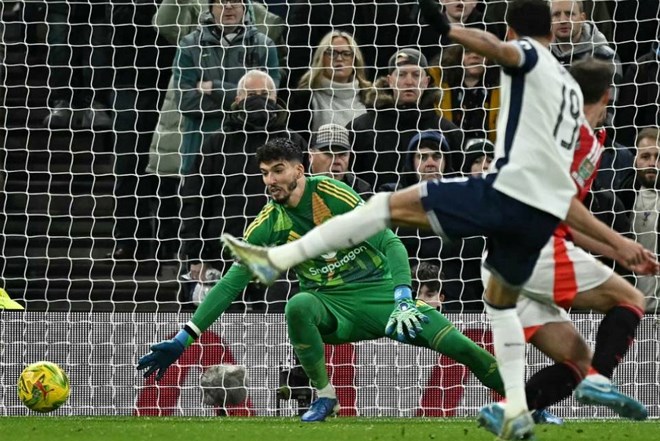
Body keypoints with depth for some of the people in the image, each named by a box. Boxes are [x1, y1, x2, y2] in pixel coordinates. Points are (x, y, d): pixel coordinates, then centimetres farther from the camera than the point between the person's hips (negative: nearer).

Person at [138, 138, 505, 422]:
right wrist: (185, 338, -6)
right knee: (298, 306, -35)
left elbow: (390, 243, -13)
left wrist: (403, 299, -29)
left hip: (378, 290, -2)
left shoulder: (334, 195, -11)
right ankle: (325, 397, -18)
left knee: (451, 340, -23)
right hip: (331, 307, 2)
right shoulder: (268, 226, -3)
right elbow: (233, 282, 0)